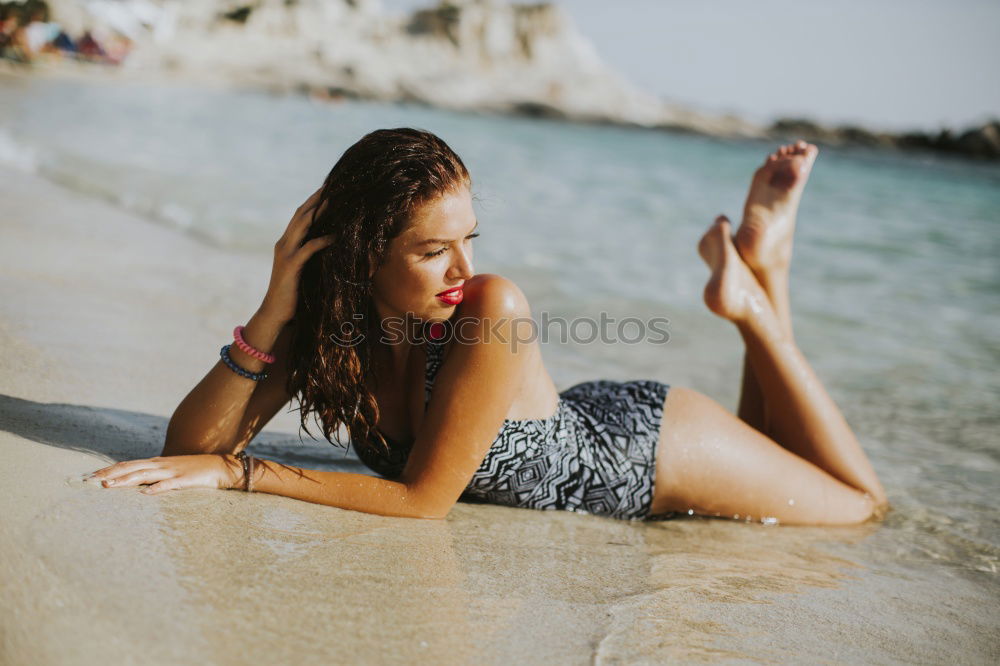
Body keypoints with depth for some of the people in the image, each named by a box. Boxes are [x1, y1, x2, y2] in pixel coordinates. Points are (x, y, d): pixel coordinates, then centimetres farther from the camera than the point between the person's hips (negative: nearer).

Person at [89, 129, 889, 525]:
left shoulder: (492, 310, -39)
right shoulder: (328, 314, -23)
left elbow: (423, 499, -35)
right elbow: (192, 444, -24)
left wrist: (242, 471, -35)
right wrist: (275, 310, -36)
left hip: (645, 442, -5)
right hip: (575, 426, 5)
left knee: (862, 506, 23)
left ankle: (759, 280, 21)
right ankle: (746, 280, 30)